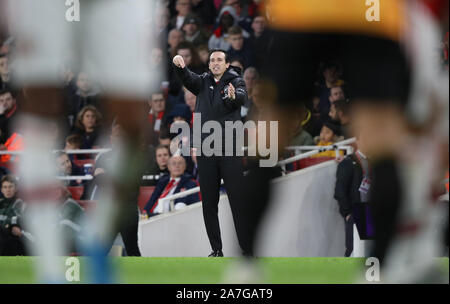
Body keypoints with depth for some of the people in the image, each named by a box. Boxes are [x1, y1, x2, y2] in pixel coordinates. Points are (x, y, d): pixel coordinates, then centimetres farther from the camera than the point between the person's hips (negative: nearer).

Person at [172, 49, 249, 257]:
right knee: (209, 203, 7)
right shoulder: (203, 82, 12)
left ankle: (247, 247, -2)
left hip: (230, 148, -4)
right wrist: (179, 67, -30)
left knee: (238, 200, -4)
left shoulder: (236, 81, 1)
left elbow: (242, 97, -20)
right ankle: (216, 249, 14)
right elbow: (188, 79, -7)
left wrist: (233, 96, -45)